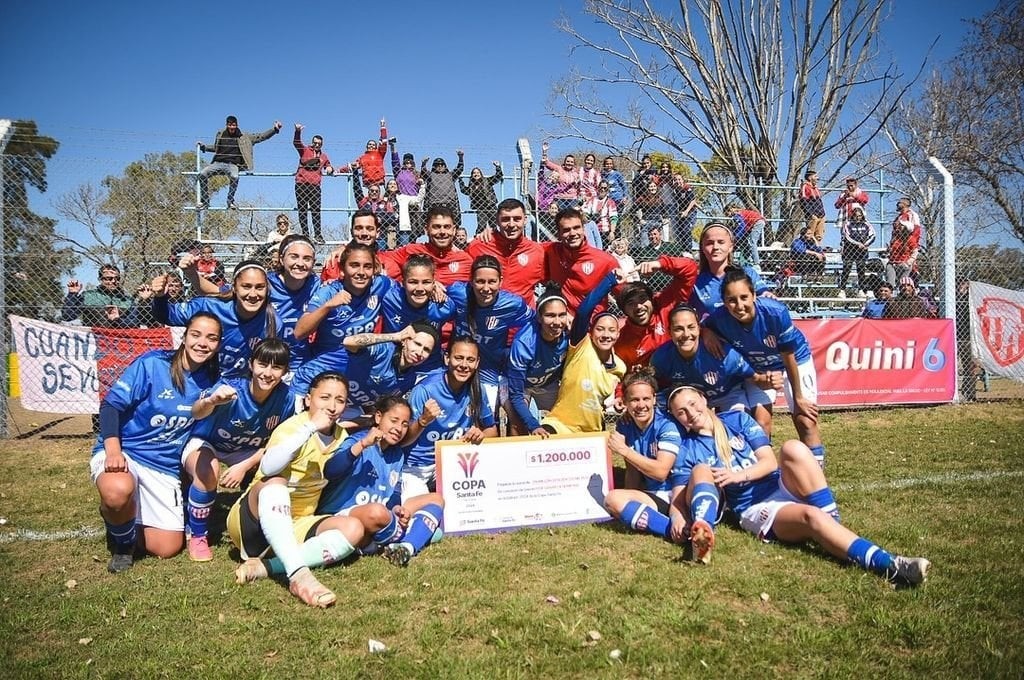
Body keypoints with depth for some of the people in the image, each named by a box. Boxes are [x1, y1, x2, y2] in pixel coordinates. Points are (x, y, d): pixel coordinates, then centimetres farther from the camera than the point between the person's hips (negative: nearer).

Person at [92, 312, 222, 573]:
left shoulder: (210, 381, 0)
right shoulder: (152, 364, -13)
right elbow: (111, 404, -14)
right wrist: (113, 451, -26)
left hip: (165, 467, 4)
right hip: (122, 452, -4)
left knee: (168, 549, 0)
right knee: (119, 491, -40)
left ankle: (125, 516, 30)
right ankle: (122, 543, -5)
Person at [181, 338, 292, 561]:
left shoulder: (284, 397, -22)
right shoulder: (231, 388, -33)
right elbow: (196, 412, -52)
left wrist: (244, 466, -21)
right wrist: (211, 401, -75)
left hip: (248, 452, 4)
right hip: (205, 443, -4)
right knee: (208, 472, -34)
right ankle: (197, 535, -8)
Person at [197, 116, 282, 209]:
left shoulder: (244, 137, 10)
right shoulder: (220, 135, 16)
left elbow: (261, 137, 11)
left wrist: (275, 129, 5)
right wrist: (203, 146, 22)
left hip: (232, 165, -3)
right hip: (218, 163, 3)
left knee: (234, 177, -36)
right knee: (202, 174, -19)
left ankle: (230, 201, -18)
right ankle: (205, 201, -7)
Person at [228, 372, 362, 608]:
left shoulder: (341, 437, 5)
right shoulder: (292, 427, -16)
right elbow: (268, 468, -37)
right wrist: (310, 427, -39)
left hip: (295, 527, 6)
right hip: (253, 521, -6)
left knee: (353, 529, -20)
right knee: (275, 483, -37)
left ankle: (265, 566, -26)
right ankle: (299, 575, -50)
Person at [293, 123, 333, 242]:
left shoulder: (324, 157, 19)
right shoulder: (305, 150, 8)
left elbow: (328, 168, 29)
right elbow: (296, 143, -9)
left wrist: (330, 169, 3)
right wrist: (298, 131, -28)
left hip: (315, 185, 2)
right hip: (301, 184, -2)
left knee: (316, 211, -3)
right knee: (302, 211, 0)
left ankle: (318, 235, -1)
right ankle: (305, 234, 3)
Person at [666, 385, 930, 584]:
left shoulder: (737, 419, 12)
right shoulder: (687, 451, 7)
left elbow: (770, 461, 4)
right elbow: (679, 496, -2)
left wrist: (738, 475, -15)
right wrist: (678, 517, -26)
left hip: (784, 489, 3)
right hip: (756, 510, -3)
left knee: (793, 448, -29)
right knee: (811, 517, -35)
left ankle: (832, 520, -25)